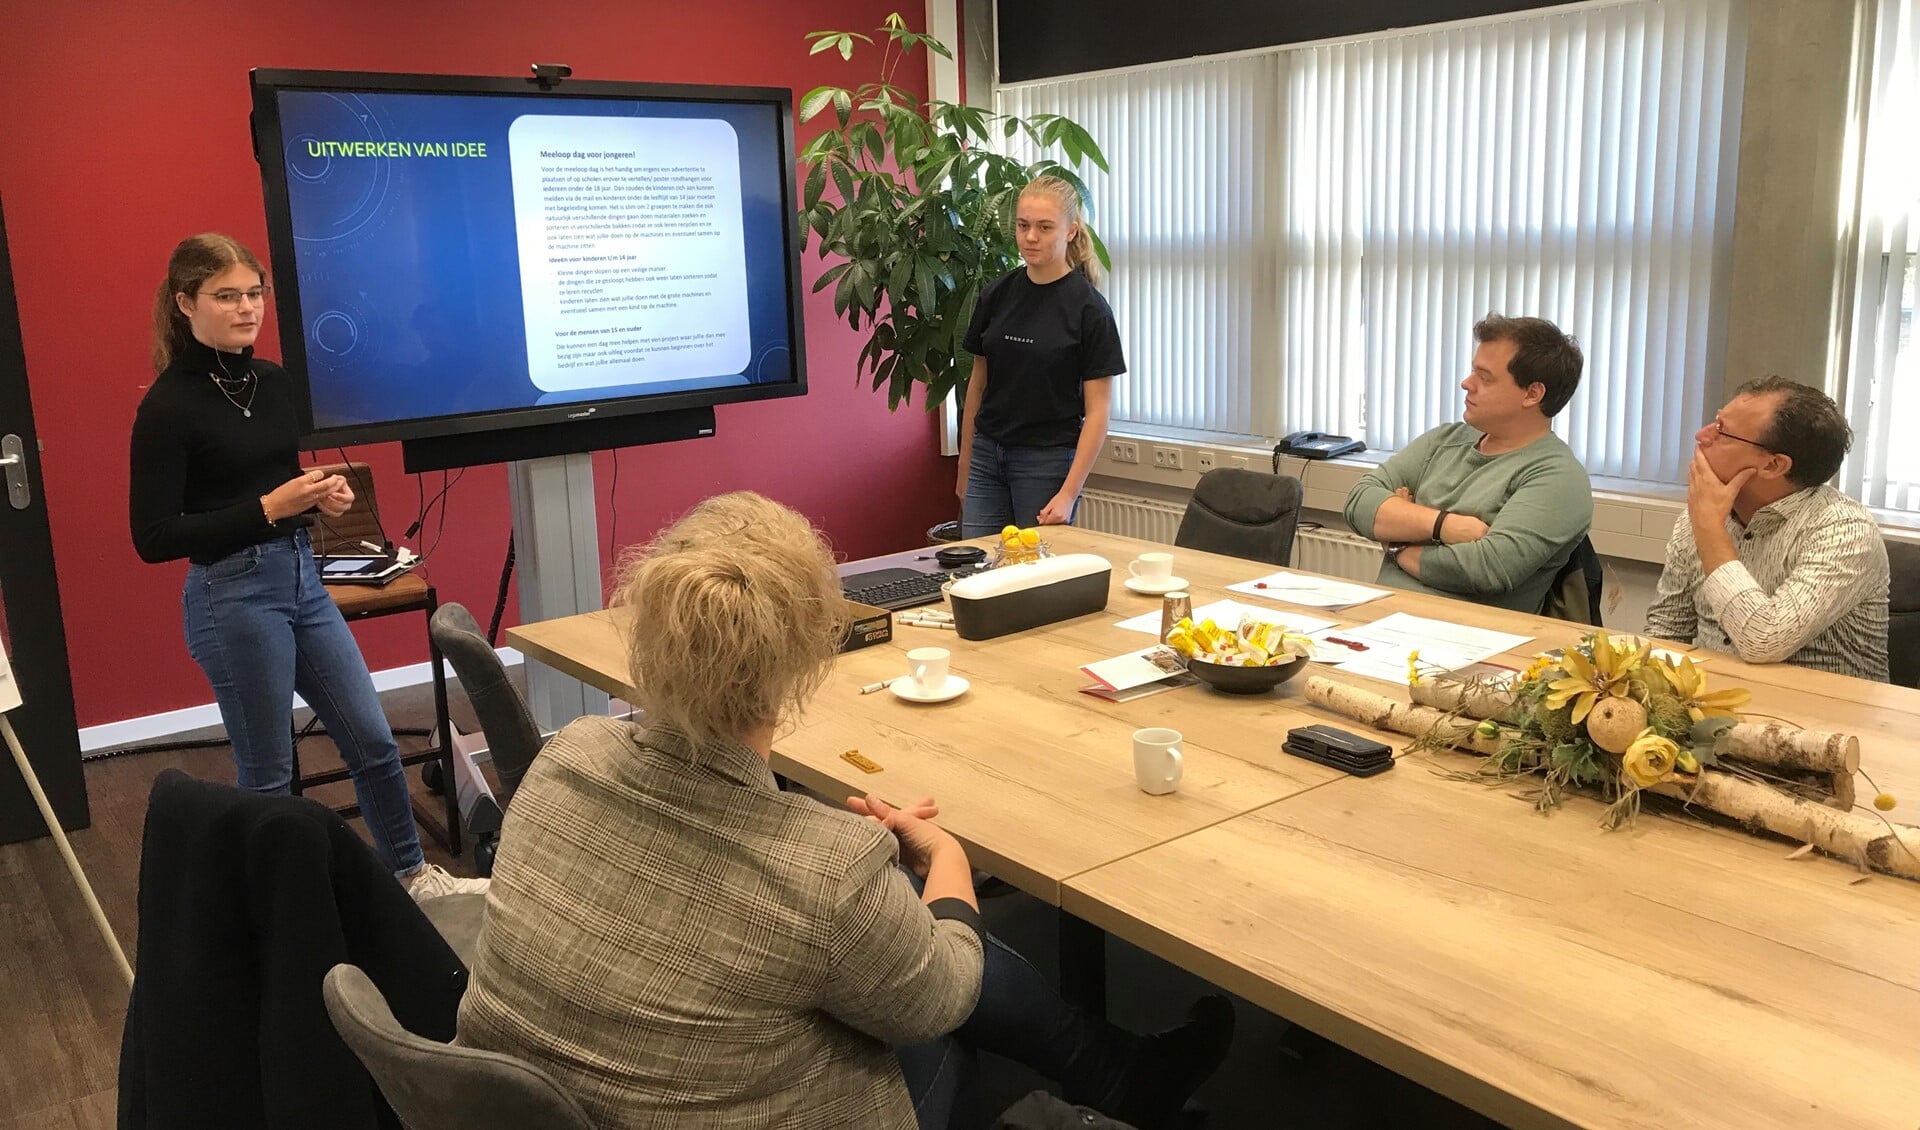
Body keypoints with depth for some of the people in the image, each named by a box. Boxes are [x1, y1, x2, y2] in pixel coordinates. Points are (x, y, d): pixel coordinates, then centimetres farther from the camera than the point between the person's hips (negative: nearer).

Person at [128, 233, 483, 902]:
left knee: (372, 739, 12)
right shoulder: (168, 406, -13)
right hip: (233, 595, -7)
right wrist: (269, 508, -20)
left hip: (301, 576, 7)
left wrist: (322, 495, -1)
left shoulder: (273, 381, 7)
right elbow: (153, 538, -15)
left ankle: (412, 874, 28)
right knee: (267, 772, 6)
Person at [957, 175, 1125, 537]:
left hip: (1048, 462, -4)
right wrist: (964, 466, 12)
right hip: (988, 456, 4)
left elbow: (1097, 410, -11)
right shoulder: (998, 294, 4)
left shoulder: (1088, 307, -9)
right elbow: (978, 383, 12)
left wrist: (1068, 493, -17)